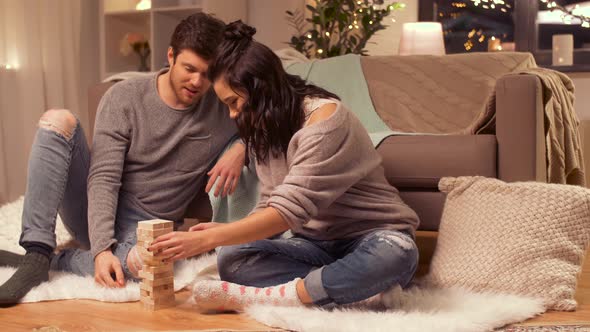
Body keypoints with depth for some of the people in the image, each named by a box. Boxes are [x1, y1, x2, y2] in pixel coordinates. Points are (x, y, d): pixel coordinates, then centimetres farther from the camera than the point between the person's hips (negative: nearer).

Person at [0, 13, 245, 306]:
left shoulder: (224, 107, -4)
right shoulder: (124, 98, -9)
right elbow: (104, 179, -15)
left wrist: (241, 148, -18)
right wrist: (102, 248, -29)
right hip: (96, 215, 1)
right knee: (57, 120, -23)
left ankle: (53, 262, -15)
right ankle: (37, 255, -27)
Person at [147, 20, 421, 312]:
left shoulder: (324, 118, -20)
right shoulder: (267, 130, 7)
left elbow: (290, 210, -26)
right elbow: (270, 206, 8)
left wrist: (208, 239, -27)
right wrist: (222, 233, -11)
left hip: (373, 237, -5)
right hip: (317, 244, 6)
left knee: (395, 254, -41)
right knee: (231, 259, -22)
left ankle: (264, 297, -36)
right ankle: (359, 285, -27)